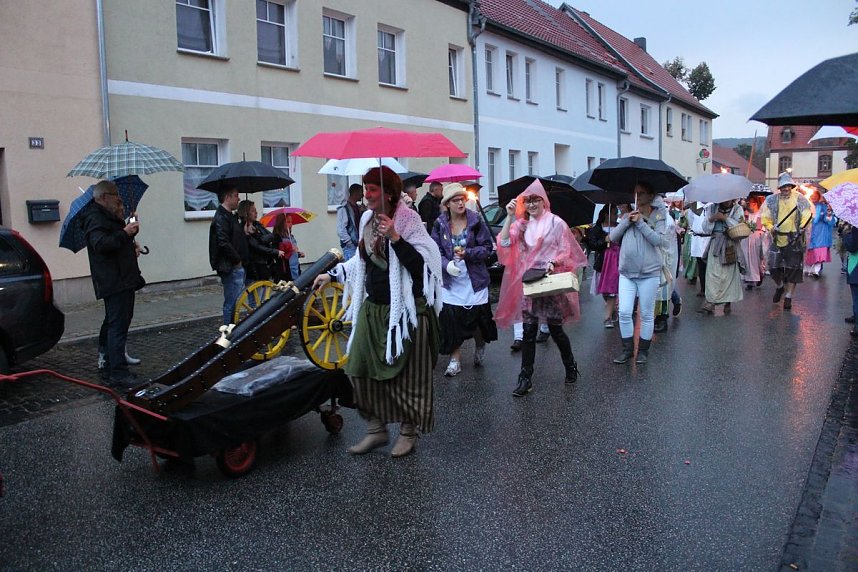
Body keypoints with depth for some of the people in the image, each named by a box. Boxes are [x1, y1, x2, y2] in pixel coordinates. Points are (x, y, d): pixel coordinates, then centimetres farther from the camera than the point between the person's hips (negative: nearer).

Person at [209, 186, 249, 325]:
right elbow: (223, 244, -23)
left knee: (233, 302, 15)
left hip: (236, 267, 10)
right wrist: (237, 260, -15)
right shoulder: (221, 218, -14)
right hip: (230, 268, -10)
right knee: (232, 303, -7)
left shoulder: (230, 216, 19)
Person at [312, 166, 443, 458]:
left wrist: (395, 237, -28)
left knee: (406, 372, 3)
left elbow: (420, 264, -21)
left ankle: (408, 431, 22)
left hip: (404, 309, -7)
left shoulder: (408, 220, -12)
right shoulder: (366, 219, 8)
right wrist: (332, 275, 25)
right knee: (361, 367, 6)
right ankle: (376, 429, 23)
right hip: (372, 307, 7)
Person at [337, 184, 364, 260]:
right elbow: (340, 230, -13)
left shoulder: (358, 207, 12)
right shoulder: (343, 208, -9)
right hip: (349, 246, -7)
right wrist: (351, 245, -14)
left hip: (358, 245, 7)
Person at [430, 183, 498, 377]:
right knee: (451, 319, -2)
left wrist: (467, 253, -19)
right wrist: (446, 264, -20)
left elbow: (487, 247, -4)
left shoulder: (476, 220, -5)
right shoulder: (440, 224, -1)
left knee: (478, 316, 5)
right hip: (450, 280, 1)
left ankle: (480, 347, 36)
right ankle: (455, 360, 13)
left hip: (474, 279, -1)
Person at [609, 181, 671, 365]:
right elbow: (613, 237, 3)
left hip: (649, 273, -3)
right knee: (624, 312, -1)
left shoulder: (658, 217, -1)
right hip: (626, 273, 3)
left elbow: (659, 240, -16)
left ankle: (643, 350, 20)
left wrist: (640, 222, -16)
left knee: (646, 314, 6)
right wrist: (627, 221, -9)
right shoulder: (628, 215, 11)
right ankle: (627, 349, 13)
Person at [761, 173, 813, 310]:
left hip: (795, 239, -1)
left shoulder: (799, 199, 0)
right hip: (777, 239, 1)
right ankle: (779, 287, 31)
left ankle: (788, 296, 12)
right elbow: (765, 217, 4)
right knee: (773, 267, 0)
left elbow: (807, 215, -1)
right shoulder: (771, 200, 2)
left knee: (793, 268, 1)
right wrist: (771, 227, -14)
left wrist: (802, 227, -19)